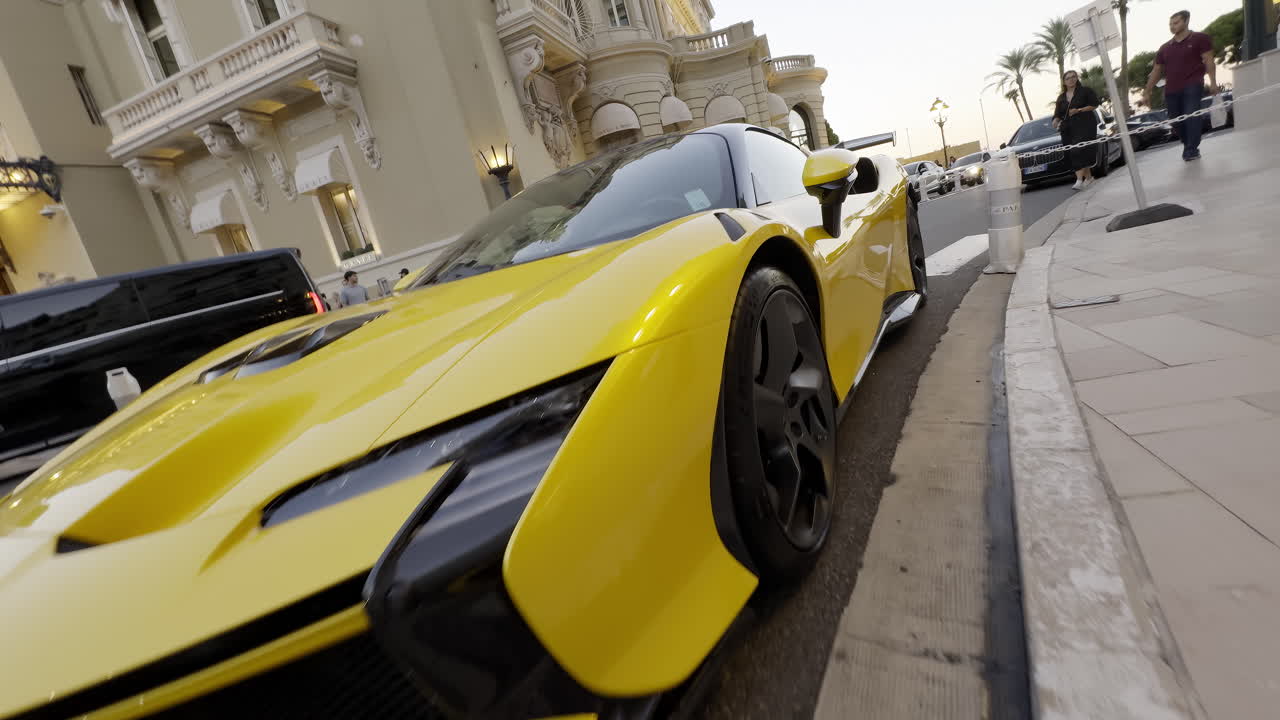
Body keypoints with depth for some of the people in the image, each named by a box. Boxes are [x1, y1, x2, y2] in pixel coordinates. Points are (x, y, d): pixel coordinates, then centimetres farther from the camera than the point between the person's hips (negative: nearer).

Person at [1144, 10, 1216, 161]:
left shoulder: (1199, 38, 7)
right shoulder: (1164, 48, 20)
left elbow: (1208, 60, -1)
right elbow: (1156, 71, 22)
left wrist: (1213, 82, -12)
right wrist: (1147, 92, 14)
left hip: (1192, 86, -4)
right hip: (1171, 91, 4)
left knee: (1192, 116, -16)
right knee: (1177, 122, 5)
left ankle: (1191, 150, -14)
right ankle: (1189, 147, 23)